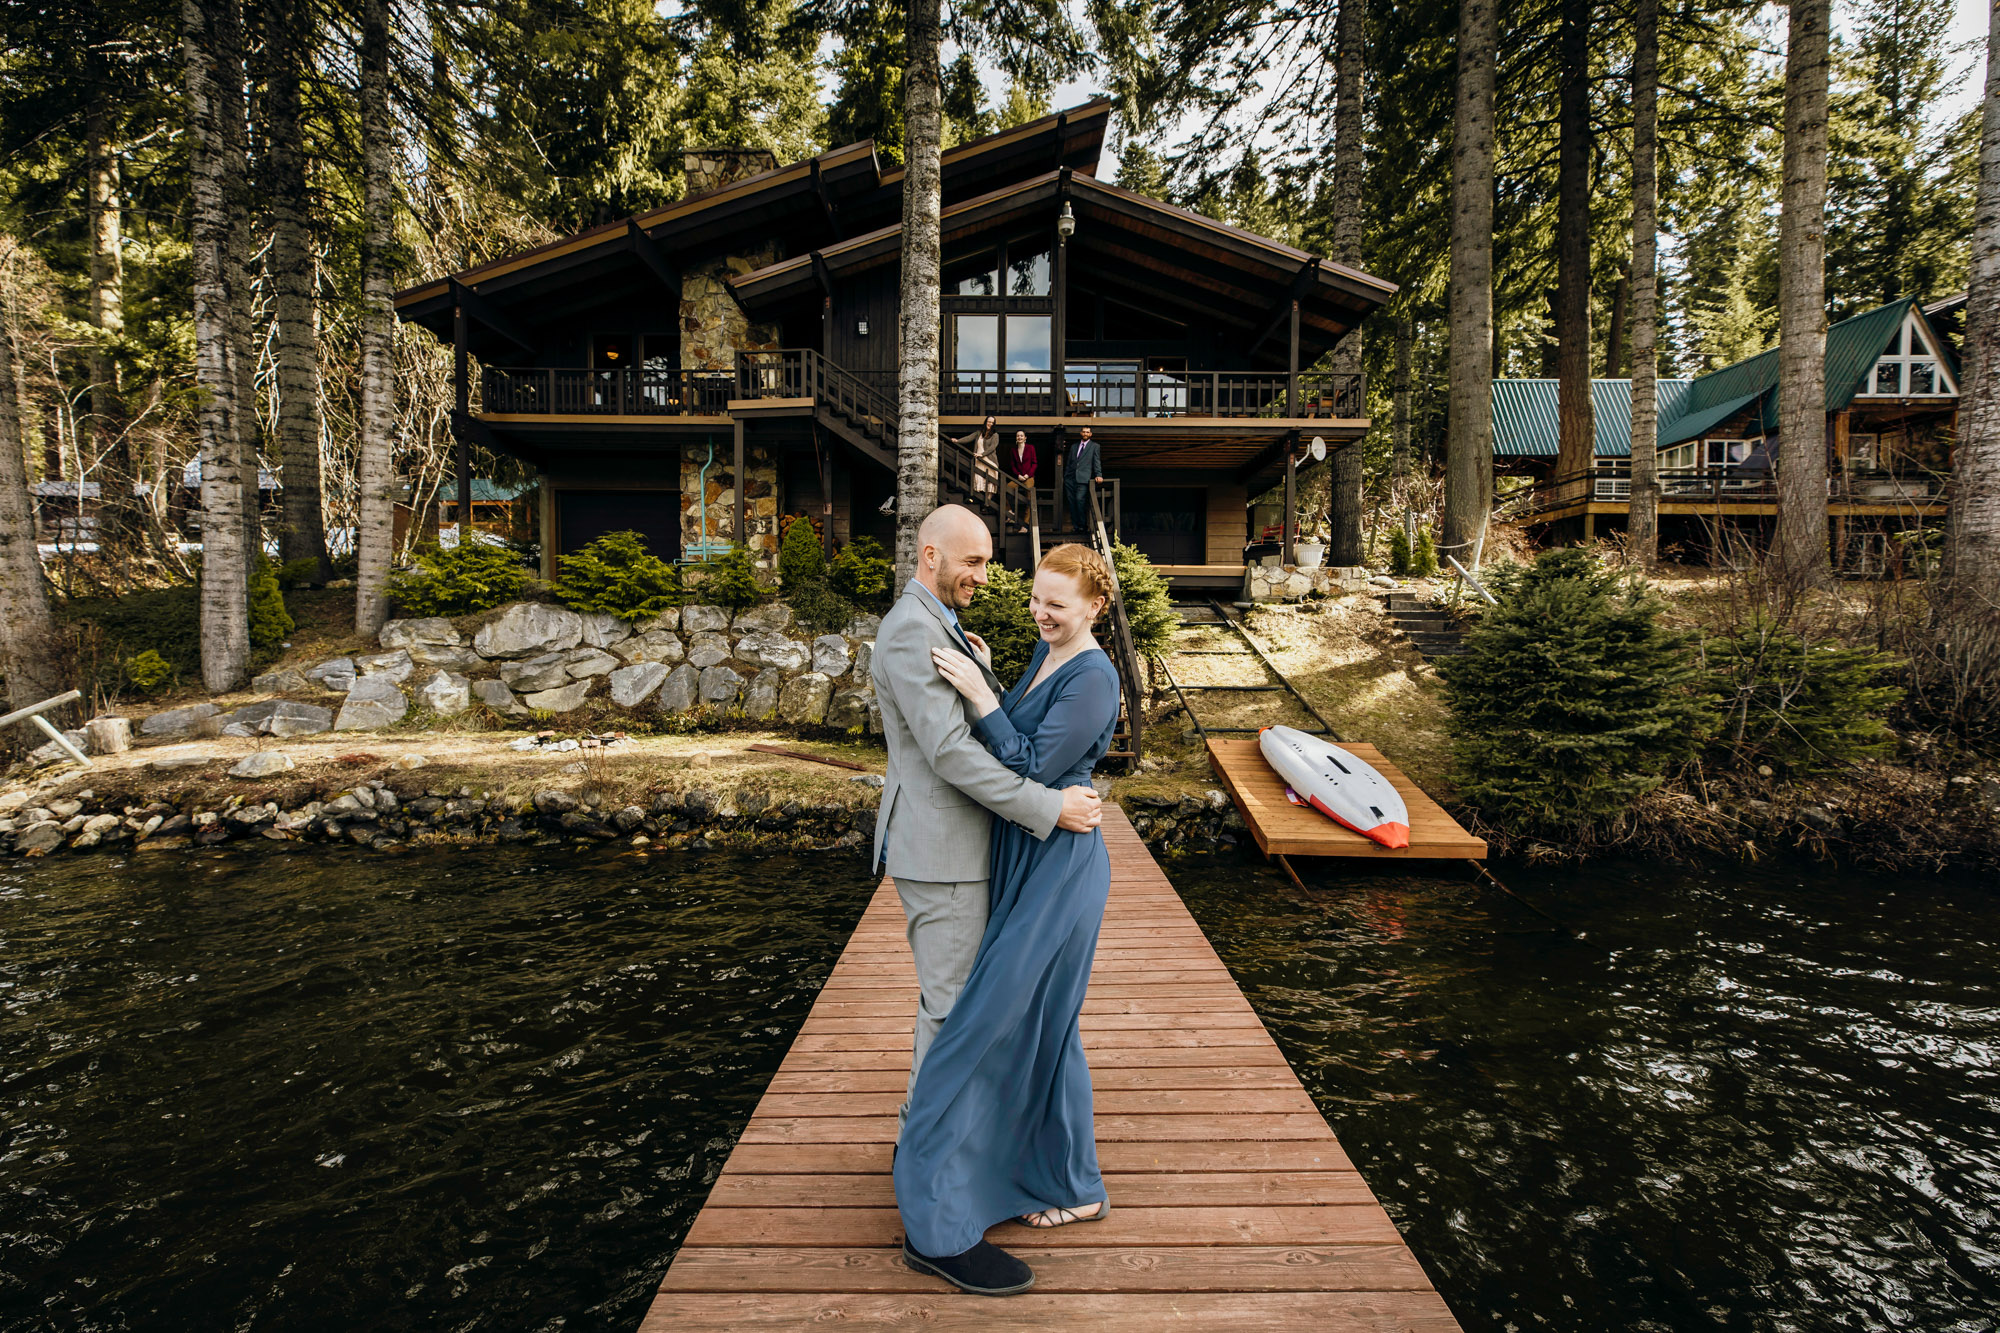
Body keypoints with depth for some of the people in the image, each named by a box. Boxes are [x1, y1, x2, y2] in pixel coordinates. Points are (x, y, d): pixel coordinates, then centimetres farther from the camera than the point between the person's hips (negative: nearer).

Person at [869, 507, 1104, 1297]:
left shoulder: (937, 627, 16)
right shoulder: (911, 629, -18)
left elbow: (978, 729, 16)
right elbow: (949, 750, -26)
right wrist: (1048, 807, -25)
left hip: (951, 844, 11)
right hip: (938, 852, -11)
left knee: (947, 1000, 21)